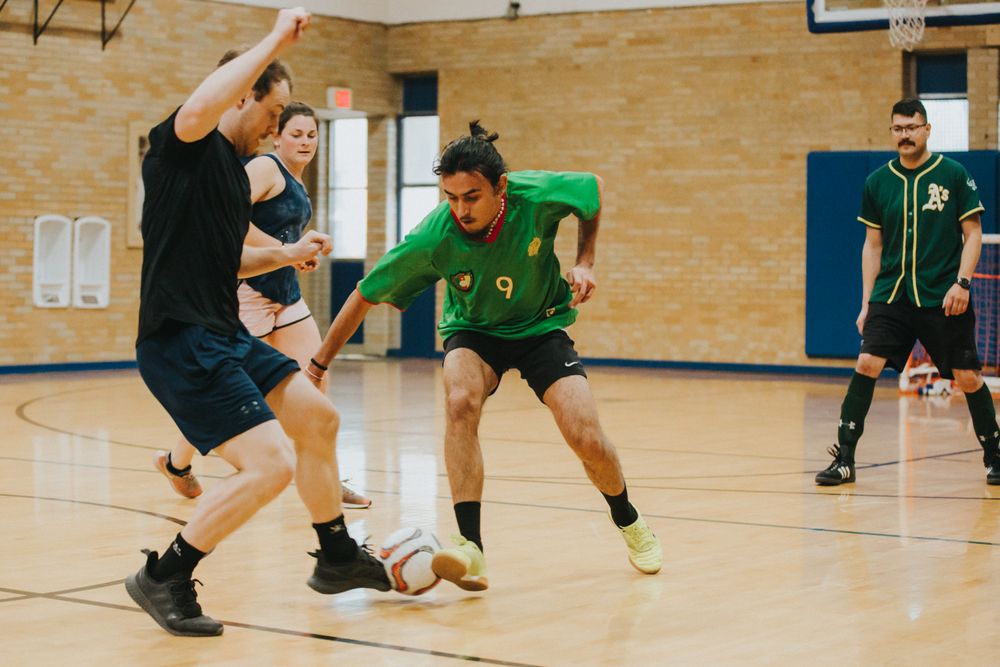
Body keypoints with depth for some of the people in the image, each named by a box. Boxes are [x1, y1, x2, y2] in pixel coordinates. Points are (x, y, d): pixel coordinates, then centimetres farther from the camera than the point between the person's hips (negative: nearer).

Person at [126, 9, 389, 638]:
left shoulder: (234, 169, 18)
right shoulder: (181, 146, -10)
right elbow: (199, 109, -37)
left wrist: (285, 254, 15)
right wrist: (276, 41, -28)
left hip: (226, 338, 10)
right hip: (180, 343, -10)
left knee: (319, 420, 19)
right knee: (272, 464, -17)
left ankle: (337, 556, 38)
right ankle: (164, 577, -1)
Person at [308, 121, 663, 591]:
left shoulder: (539, 196, -27)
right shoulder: (434, 239, -29)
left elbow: (594, 191, -3)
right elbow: (364, 297, -19)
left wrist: (584, 262, -10)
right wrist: (318, 367, -16)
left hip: (540, 324, 1)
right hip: (473, 330, -1)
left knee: (587, 439, -12)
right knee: (460, 401, -33)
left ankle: (629, 523, 21)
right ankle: (470, 551, -33)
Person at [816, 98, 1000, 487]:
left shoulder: (954, 175, -1)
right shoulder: (877, 182, 6)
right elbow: (873, 244, 12)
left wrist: (962, 283, -12)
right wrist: (866, 302, 8)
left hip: (944, 299, -2)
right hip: (891, 295, 2)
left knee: (968, 378, 1)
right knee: (866, 364, -13)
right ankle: (844, 460, -7)